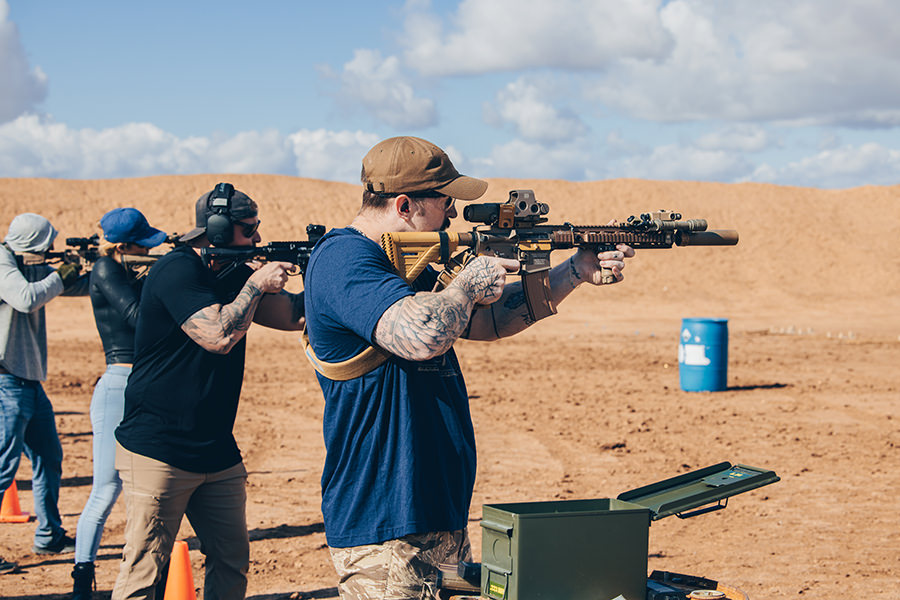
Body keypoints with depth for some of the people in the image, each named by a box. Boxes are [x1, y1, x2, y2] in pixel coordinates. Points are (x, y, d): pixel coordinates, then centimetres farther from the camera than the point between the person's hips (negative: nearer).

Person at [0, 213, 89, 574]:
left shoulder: (32, 267, 13)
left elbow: (79, 286, 19)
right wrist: (59, 277, -15)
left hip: (29, 382, 10)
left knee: (48, 459, 17)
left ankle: (49, 537, 29)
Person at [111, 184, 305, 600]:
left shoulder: (233, 275, 12)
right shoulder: (177, 270, -14)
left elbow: (292, 314, 9)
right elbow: (219, 336, -25)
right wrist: (256, 283, -13)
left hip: (217, 452, 9)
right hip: (158, 452, -9)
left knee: (233, 562, 10)